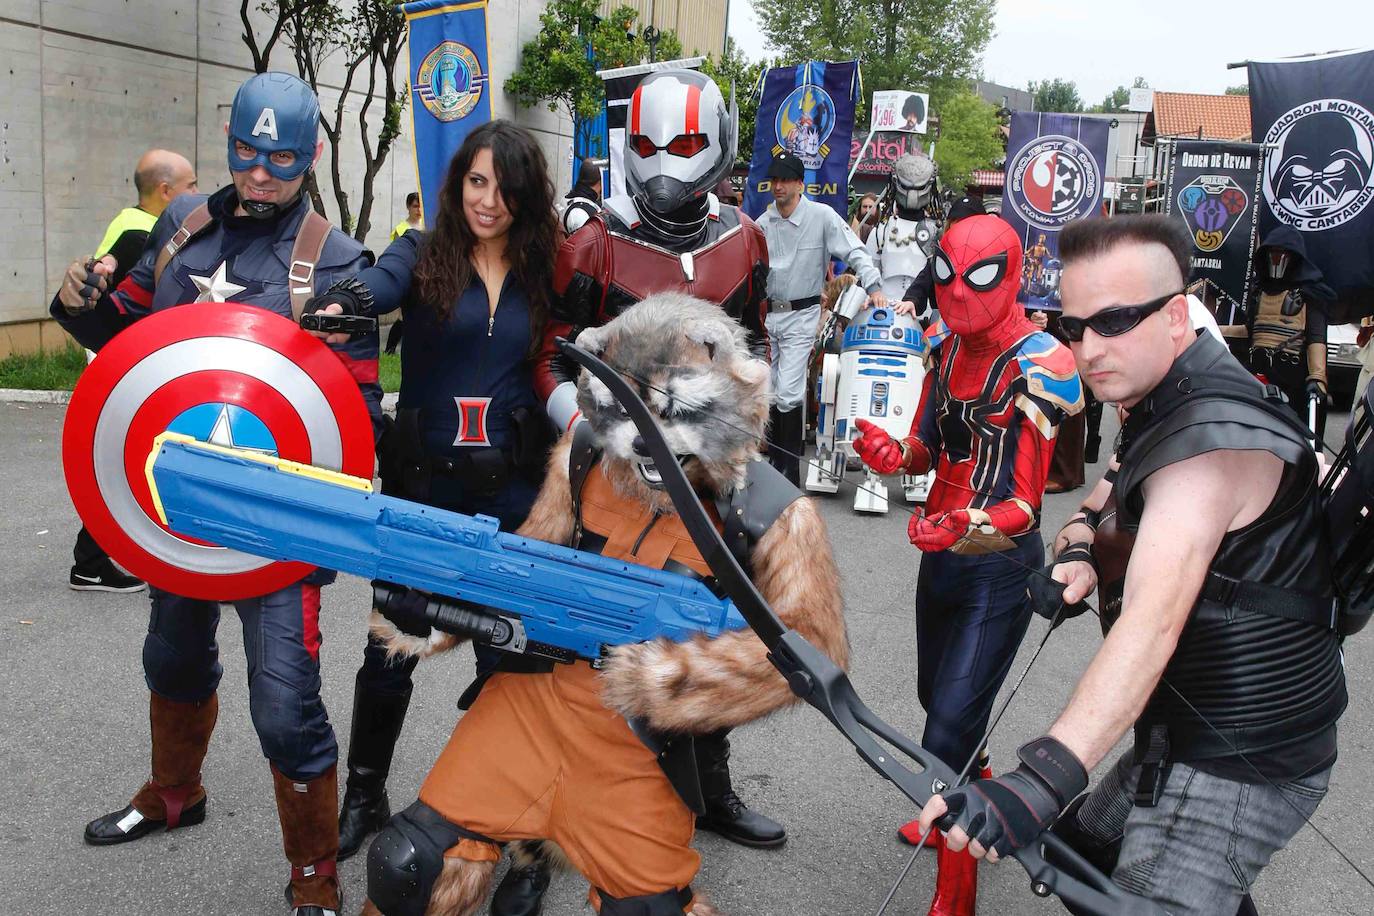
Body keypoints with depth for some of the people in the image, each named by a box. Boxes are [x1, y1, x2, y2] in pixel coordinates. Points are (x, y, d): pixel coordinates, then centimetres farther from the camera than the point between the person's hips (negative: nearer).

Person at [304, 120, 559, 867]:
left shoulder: (544, 272, 4)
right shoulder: (424, 253, -2)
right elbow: (380, 282, -23)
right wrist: (337, 304, -45)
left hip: (511, 488, 1)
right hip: (423, 482, -1)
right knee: (392, 644, 7)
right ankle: (364, 793, 28)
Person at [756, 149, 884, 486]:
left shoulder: (822, 216, -4)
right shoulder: (763, 222, 7)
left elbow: (854, 251, -5)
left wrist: (874, 286, -17)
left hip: (801, 315, -5)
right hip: (766, 313, 5)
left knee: (788, 393, -13)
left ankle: (790, 471, -5)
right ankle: (773, 461, 22)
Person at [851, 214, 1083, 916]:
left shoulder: (1035, 366, -19)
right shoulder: (948, 346, 3)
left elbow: (1025, 503, -20)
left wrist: (966, 527, -41)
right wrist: (895, 455, -15)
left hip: (999, 570, -8)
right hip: (941, 556, 8)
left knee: (948, 734, -10)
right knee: (936, 696, 24)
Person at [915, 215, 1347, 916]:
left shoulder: (1212, 438, -25)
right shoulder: (1171, 404, 7)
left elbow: (1154, 616, -39)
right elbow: (1135, 515, 20)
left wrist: (1041, 779, -50)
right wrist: (1083, 550, -5)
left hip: (1238, 771, -10)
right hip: (1194, 740, 10)